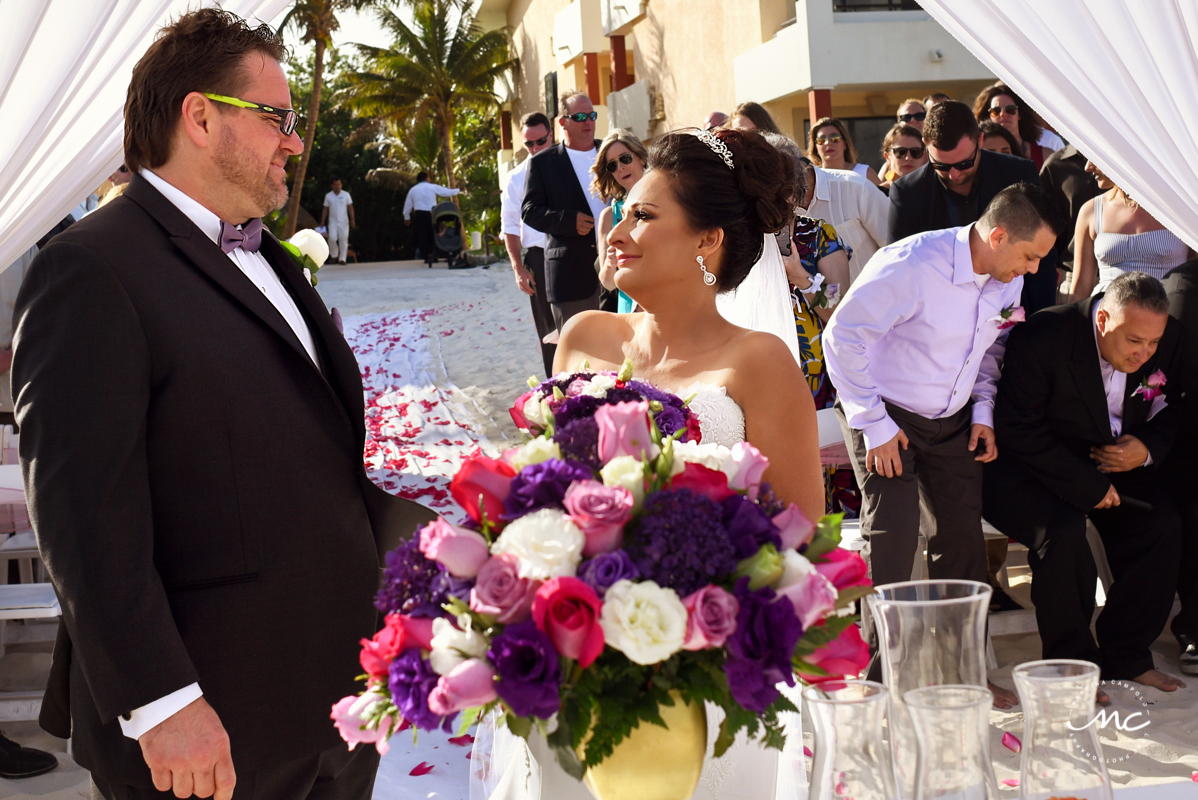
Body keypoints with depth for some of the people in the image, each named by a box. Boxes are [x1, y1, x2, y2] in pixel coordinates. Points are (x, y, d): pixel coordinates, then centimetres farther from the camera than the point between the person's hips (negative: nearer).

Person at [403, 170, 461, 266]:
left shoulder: (413, 190, 9)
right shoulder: (433, 187, 1)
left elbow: (408, 204, 15)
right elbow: (447, 192, 5)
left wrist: (407, 217, 27)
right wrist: (458, 191, 22)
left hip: (419, 214, 1)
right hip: (431, 214, -1)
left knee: (422, 236, 5)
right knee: (433, 235, 9)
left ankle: (425, 257, 2)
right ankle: (433, 255, -2)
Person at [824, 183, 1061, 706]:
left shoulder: (1008, 280, -3)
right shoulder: (912, 265, -25)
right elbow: (842, 335, -22)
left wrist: (983, 412, 2)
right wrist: (874, 425, -21)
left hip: (952, 421, 6)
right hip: (887, 416, -6)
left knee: (963, 539, 4)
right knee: (892, 540, -14)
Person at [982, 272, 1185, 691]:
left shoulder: (1166, 338, -8)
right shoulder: (1042, 338, -25)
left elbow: (1172, 408, 8)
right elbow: (1018, 432, -23)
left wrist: (1149, 447, -15)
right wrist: (1087, 485, -25)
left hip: (1112, 461, 6)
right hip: (1028, 465, -6)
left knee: (1163, 524, -15)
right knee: (1063, 531, -31)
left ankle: (1125, 656, -1)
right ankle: (1071, 666, -14)